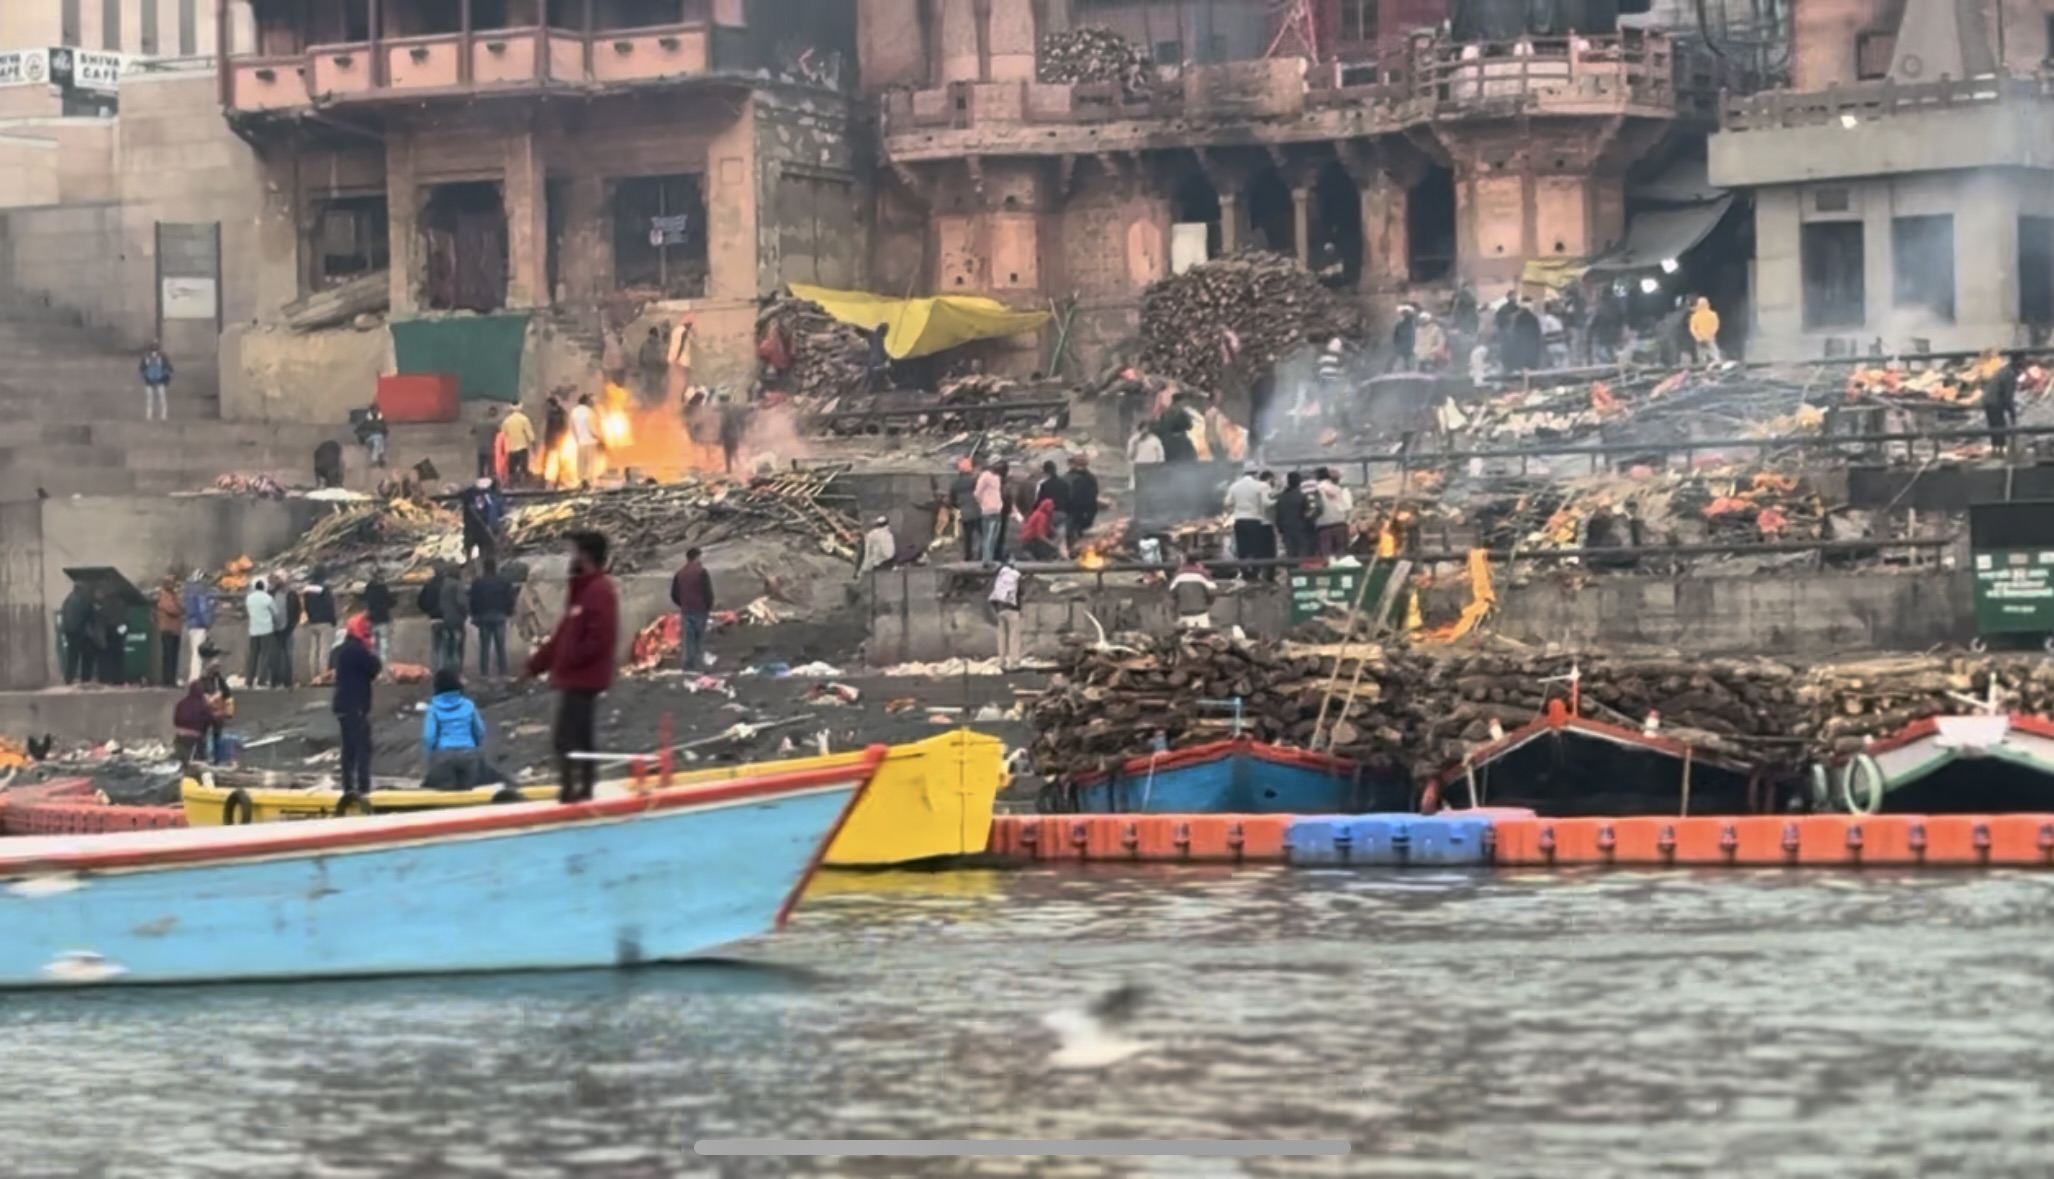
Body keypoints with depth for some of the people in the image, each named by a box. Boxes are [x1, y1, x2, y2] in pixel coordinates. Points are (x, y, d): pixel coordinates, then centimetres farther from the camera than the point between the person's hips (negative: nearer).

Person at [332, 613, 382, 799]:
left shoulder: (343, 650, 16)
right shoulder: (357, 650, -16)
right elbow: (375, 668, -15)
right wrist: (373, 655, 2)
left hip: (344, 704, 10)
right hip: (355, 706, -10)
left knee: (349, 747, 13)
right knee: (362, 746, -11)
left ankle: (349, 786, 16)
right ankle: (362, 786, -16)